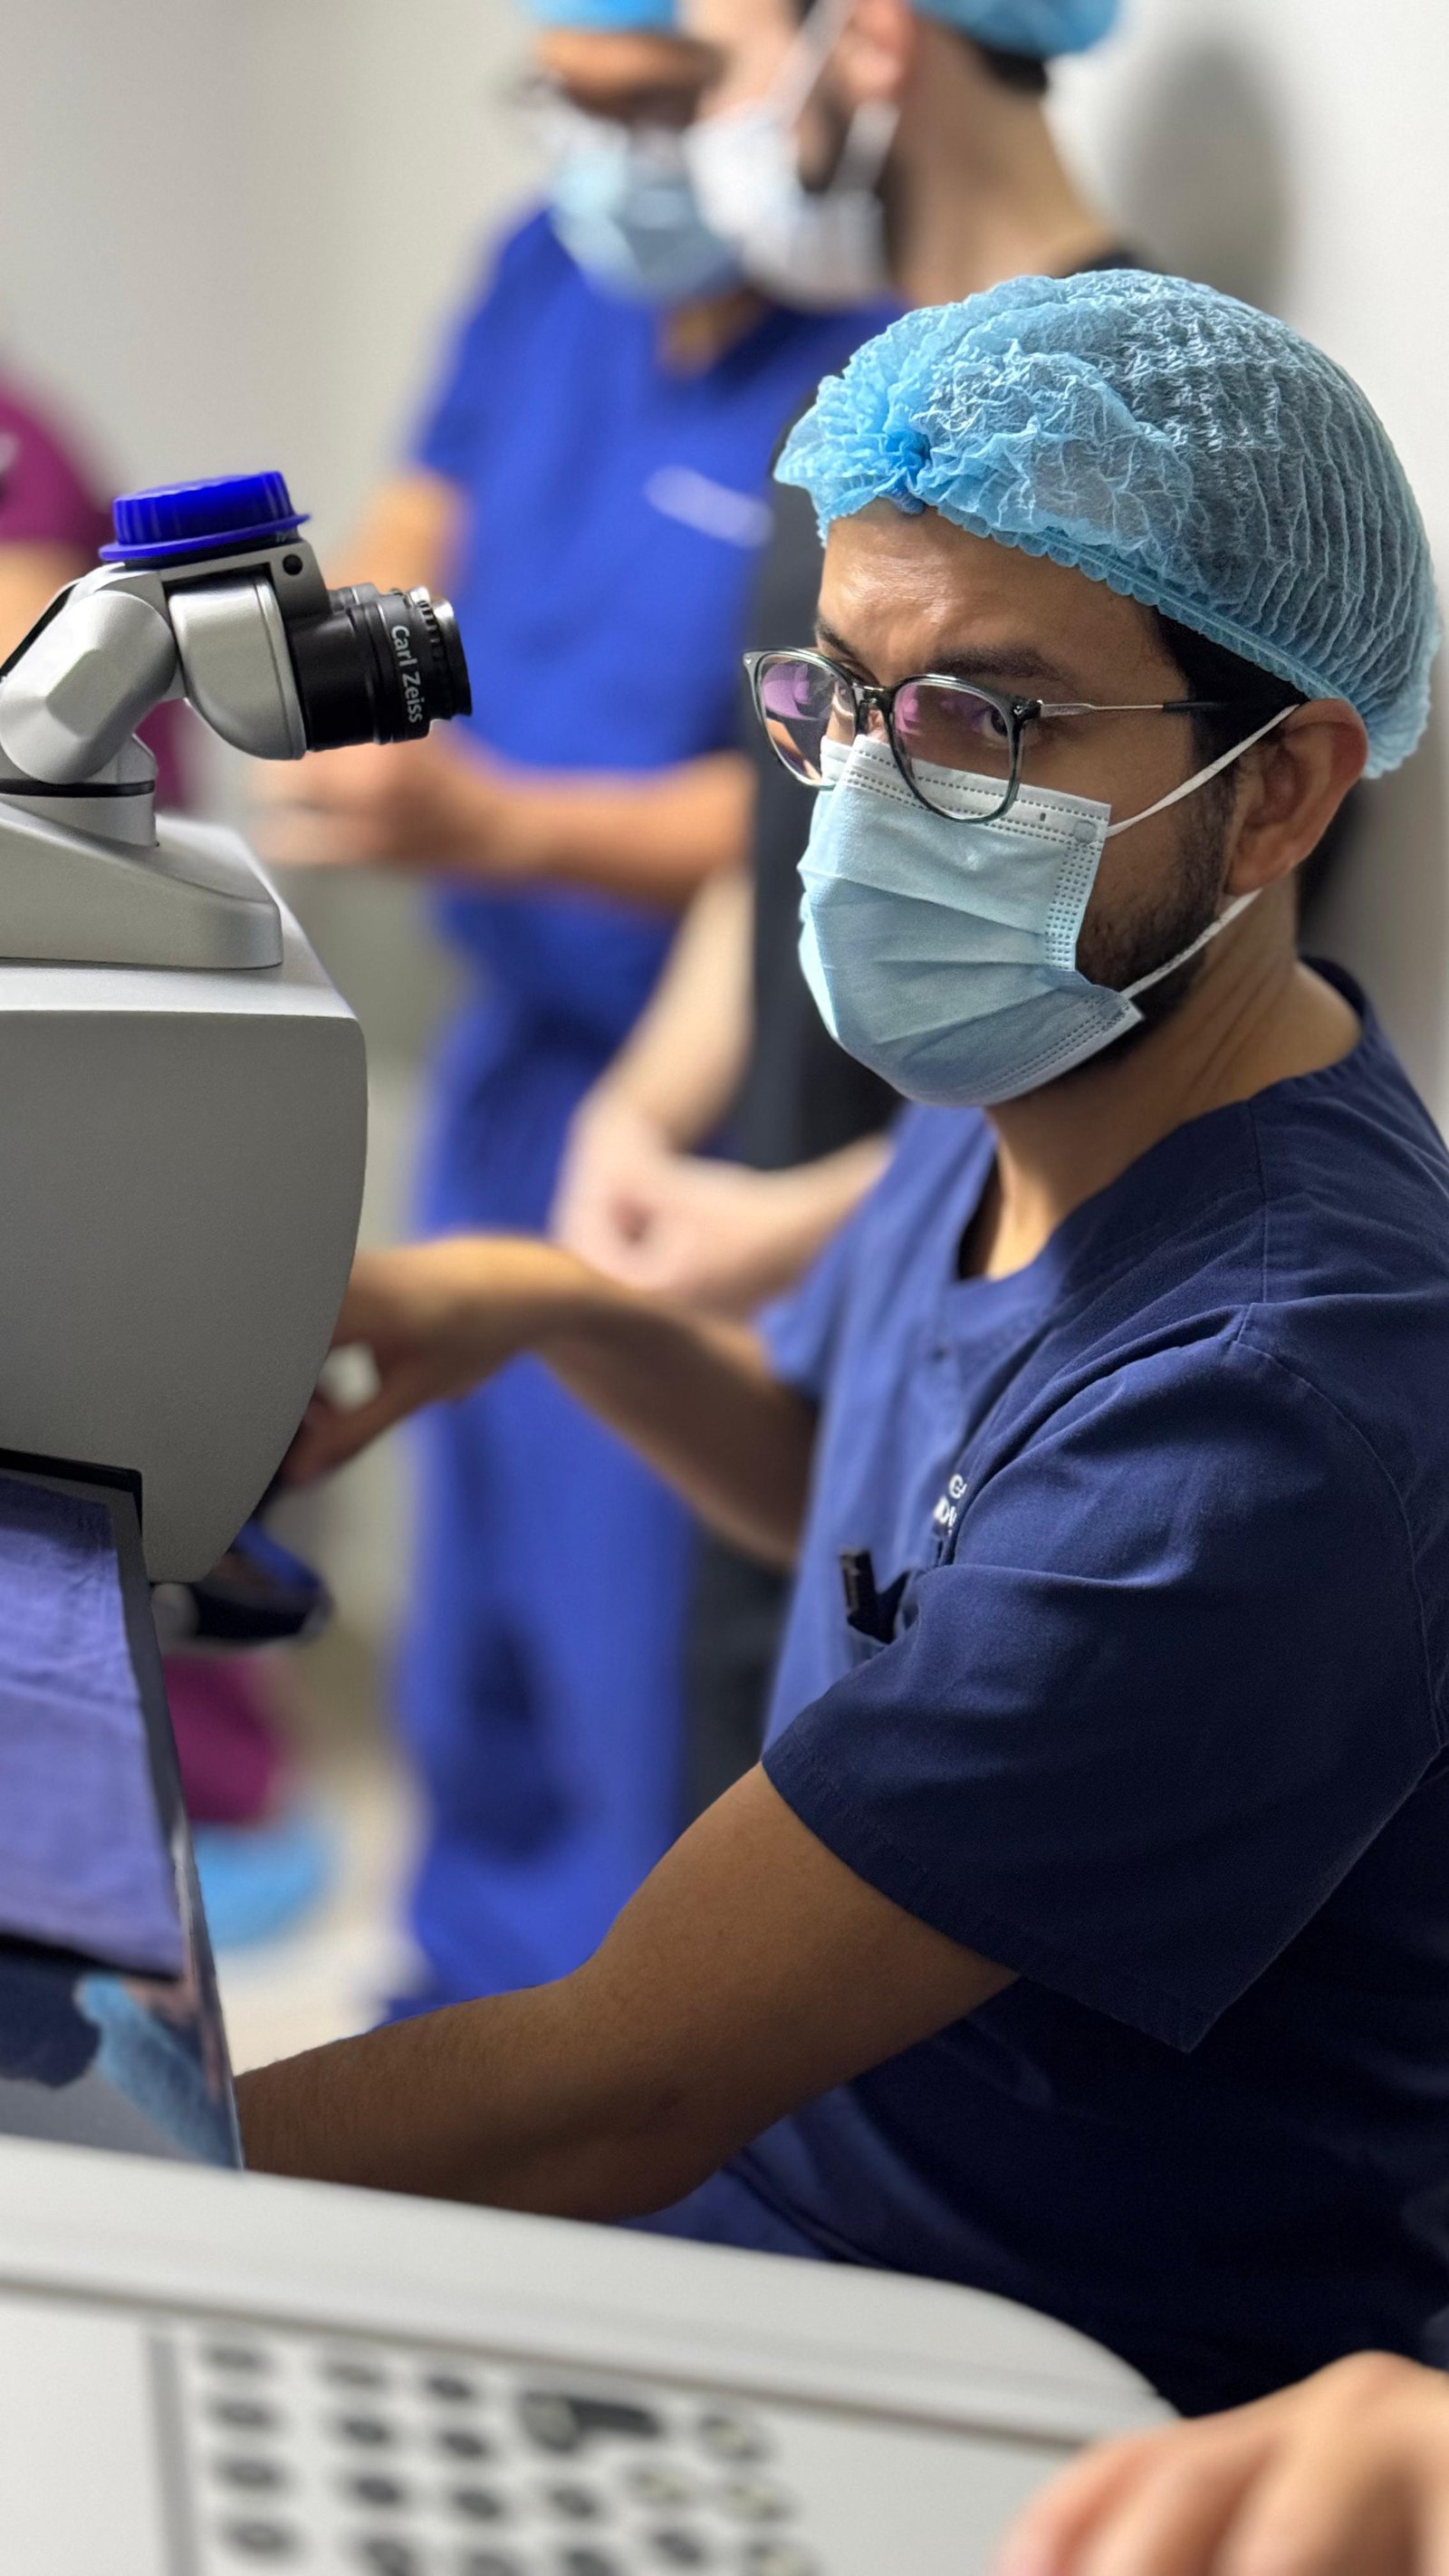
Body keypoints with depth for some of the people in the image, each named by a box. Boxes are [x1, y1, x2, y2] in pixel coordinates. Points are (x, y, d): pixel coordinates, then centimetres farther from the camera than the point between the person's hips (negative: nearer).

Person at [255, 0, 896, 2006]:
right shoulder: (552, 277, 2)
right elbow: (433, 518, 17)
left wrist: (494, 823, -31)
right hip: (511, 1045, 8)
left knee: (642, 1601, 1)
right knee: (481, 1556, 22)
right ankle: (483, 1963, 42)